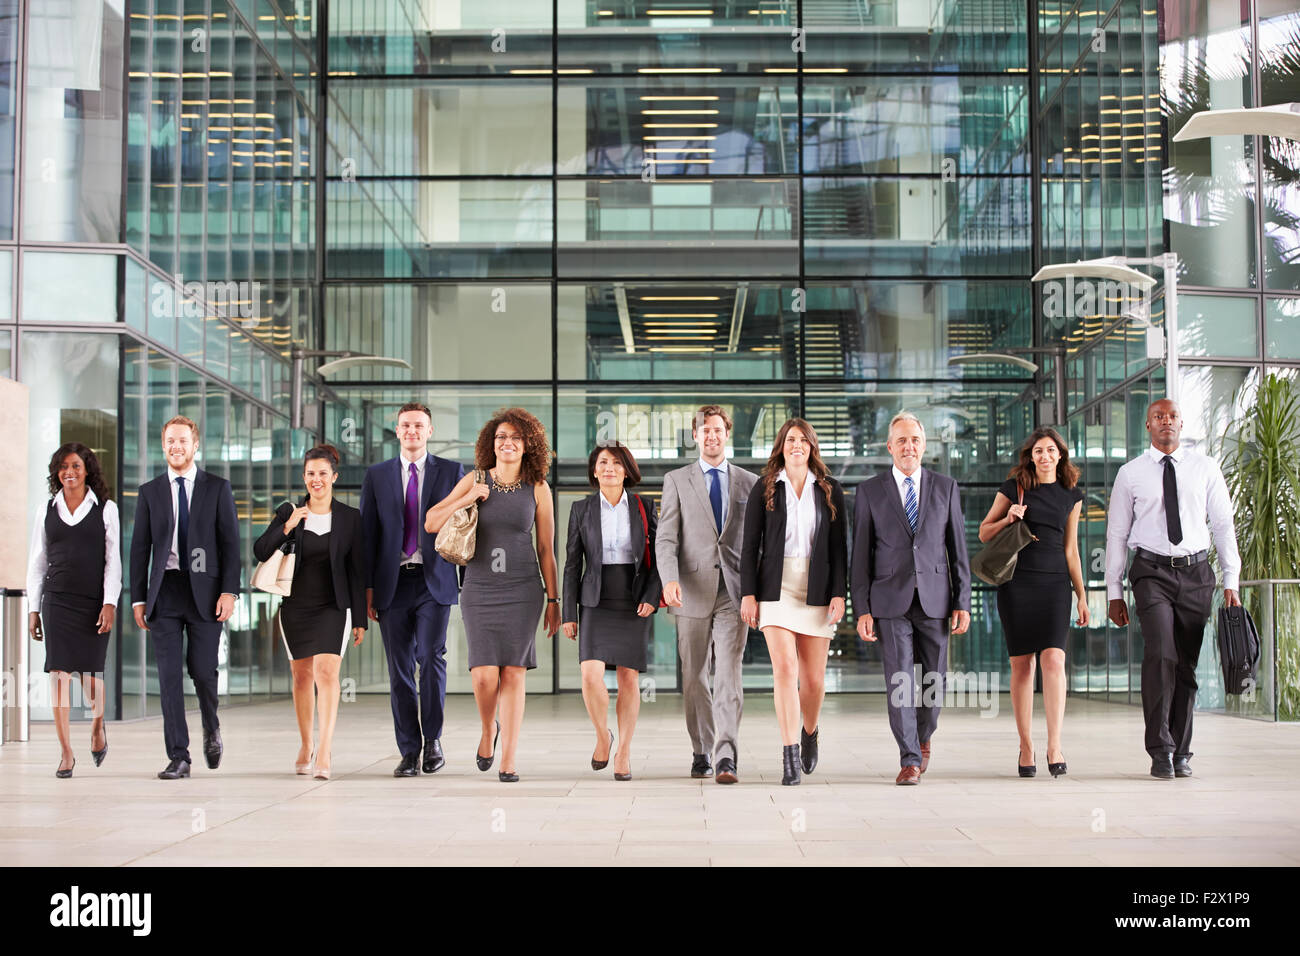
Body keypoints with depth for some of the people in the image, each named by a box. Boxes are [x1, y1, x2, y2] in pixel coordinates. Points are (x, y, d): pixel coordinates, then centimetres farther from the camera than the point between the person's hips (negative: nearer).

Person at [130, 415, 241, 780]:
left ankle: (211, 728, 28)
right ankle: (178, 757, 2)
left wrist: (229, 590, -8)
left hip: (205, 590, -1)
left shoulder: (217, 488, 6)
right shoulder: (150, 492, 11)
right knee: (169, 675, -2)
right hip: (165, 590, 1)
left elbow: (230, 542, 2)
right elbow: (140, 547, 10)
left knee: (202, 669, -3)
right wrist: (138, 598, 4)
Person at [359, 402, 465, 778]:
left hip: (434, 581, -2)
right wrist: (367, 587, 2)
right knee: (399, 669, 2)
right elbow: (368, 533, 9)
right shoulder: (376, 475, 11)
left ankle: (433, 739, 2)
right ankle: (409, 751, 10)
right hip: (393, 583, 2)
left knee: (431, 656, -15)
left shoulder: (452, 472, 8)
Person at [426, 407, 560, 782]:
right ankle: (488, 730, 23)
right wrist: (468, 499, -10)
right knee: (485, 675, -9)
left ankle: (508, 761, 3)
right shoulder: (475, 481, 4)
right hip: (479, 587, 0)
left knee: (513, 673, -4)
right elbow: (431, 523, 2)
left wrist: (553, 601, 5)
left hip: (522, 589, 0)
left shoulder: (538, 489, 3)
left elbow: (546, 550, 7)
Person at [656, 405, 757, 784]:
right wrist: (670, 579, -18)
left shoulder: (749, 483, 11)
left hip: (734, 591, 0)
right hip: (692, 591, 1)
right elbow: (666, 538, -1)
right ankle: (701, 751, 20)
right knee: (694, 678, 7)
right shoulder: (676, 481, 7)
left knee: (729, 675, -11)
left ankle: (726, 757, -16)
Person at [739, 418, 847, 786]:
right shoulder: (764, 488, 5)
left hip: (817, 590, 1)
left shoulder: (830, 490, 7)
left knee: (813, 678, 4)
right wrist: (748, 593, -4)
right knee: (784, 669, -14)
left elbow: (838, 546, 4)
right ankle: (790, 756, -14)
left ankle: (809, 732, 34)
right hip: (776, 588, -1)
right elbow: (750, 544, 3)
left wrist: (839, 594, -5)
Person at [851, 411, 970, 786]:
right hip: (891, 601, -1)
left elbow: (958, 549, 7)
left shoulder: (945, 487, 7)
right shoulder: (870, 491, 4)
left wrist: (962, 603, 1)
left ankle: (922, 738, 33)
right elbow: (861, 555, 3)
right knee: (900, 682, -7)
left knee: (933, 683, 6)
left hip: (934, 600, 1)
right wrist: (862, 609, -3)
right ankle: (910, 759, -1)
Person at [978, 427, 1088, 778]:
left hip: (1055, 582, 1)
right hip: (1017, 581, -1)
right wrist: (1009, 519, -10)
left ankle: (1054, 746, -15)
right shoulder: (1013, 488, 5)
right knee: (1021, 664, 0)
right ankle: (1026, 747, 8)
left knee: (1054, 660, -15)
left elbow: (1070, 549, 15)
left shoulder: (1071, 496, 12)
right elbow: (984, 532, 9)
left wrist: (1081, 595, 12)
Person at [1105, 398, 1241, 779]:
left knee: (1187, 663, 4)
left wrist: (1231, 581, 1)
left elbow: (1223, 525, 8)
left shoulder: (1205, 469, 8)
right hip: (1152, 572, -2)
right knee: (1160, 655, -18)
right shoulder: (1130, 474, 5)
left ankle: (1181, 753, 14)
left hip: (1196, 572, 2)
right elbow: (1117, 534, 7)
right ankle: (1160, 751, -13)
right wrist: (1115, 592, 3)